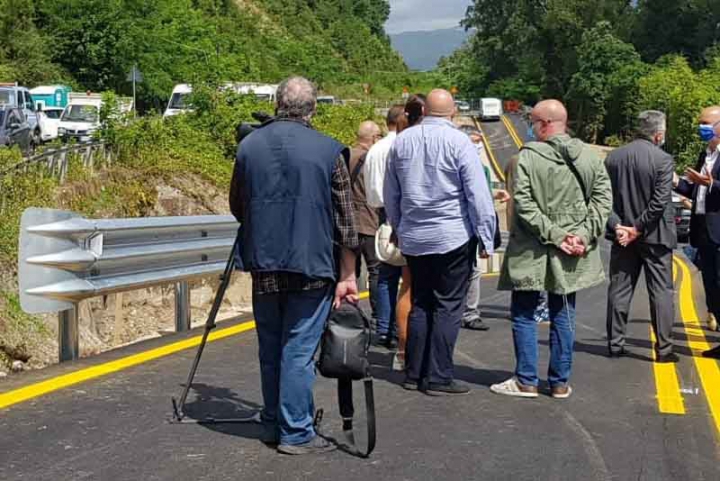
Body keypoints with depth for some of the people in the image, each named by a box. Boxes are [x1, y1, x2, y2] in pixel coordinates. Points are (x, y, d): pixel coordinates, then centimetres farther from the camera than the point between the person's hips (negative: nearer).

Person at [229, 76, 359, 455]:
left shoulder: (249, 146, 6)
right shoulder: (328, 151, -4)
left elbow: (236, 208, 16)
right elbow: (345, 220, -2)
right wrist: (347, 276, 3)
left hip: (263, 267, 4)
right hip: (311, 268, -3)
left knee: (270, 348, 14)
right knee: (299, 350, 1)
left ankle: (273, 425, 25)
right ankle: (296, 433, 5)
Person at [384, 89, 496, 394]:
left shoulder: (402, 141, 7)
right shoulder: (459, 142, -9)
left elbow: (390, 194, 16)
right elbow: (478, 194, -11)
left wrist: (399, 227, 27)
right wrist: (487, 237, -6)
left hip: (413, 238, 5)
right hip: (453, 237, -5)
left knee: (420, 304, 14)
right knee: (448, 307, 1)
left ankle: (414, 373, 17)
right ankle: (439, 378, 1)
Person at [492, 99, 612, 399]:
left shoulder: (527, 156, -11)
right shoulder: (589, 156, 2)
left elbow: (524, 205, -17)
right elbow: (603, 198, -2)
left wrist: (553, 235, -15)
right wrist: (584, 234, -6)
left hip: (532, 251, -4)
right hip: (571, 253, 4)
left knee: (524, 315, 8)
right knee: (563, 316, 13)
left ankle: (526, 381, 10)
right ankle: (560, 382, 18)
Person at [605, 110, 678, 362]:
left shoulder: (613, 157, 2)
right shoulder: (663, 160, -12)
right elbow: (659, 202, -17)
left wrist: (617, 225, -5)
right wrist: (638, 228, -12)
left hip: (622, 235, 4)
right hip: (655, 236, -4)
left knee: (619, 290, 11)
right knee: (661, 291, 4)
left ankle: (615, 344, 15)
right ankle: (663, 348, 5)